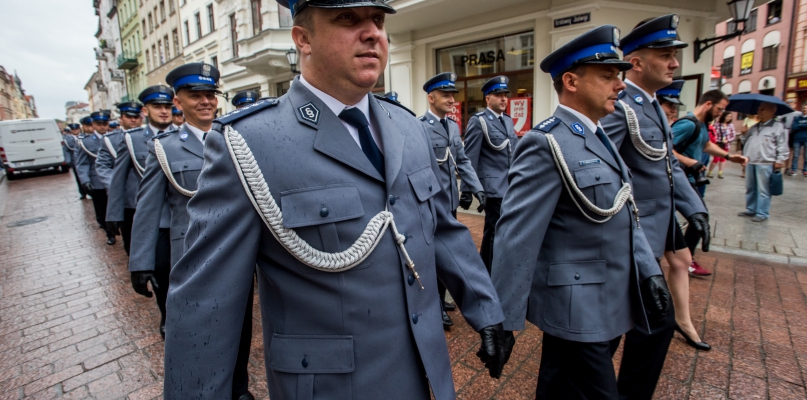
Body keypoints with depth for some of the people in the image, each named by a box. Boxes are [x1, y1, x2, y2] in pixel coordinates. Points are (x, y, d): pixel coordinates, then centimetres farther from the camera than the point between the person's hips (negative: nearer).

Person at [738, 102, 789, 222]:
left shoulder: (778, 126, -2)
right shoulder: (754, 127, 16)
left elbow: (782, 146, -5)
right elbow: (745, 141, 26)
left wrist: (779, 160, -9)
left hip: (765, 164, -7)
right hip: (751, 162, 7)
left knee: (763, 190, -2)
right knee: (750, 188, 13)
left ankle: (762, 213, 5)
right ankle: (750, 210, 24)